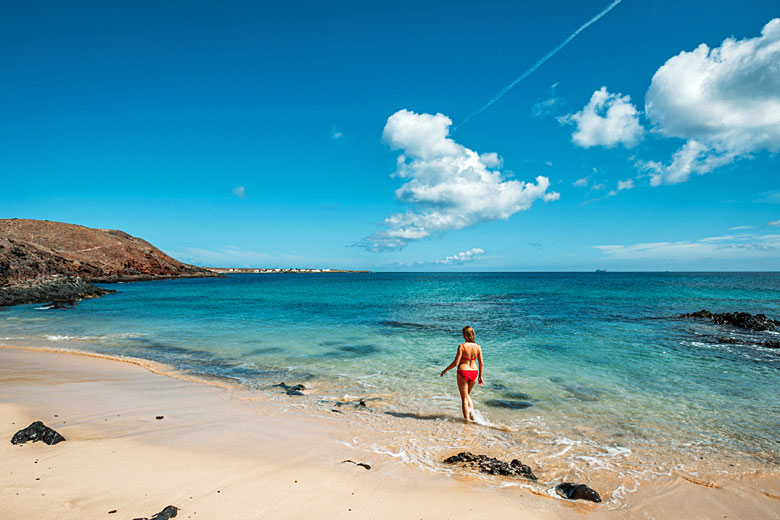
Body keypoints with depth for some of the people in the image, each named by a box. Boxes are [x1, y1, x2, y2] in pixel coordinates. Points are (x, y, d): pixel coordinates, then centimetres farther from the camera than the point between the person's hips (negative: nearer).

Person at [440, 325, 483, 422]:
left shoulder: (462, 346, -14)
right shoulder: (478, 347, -2)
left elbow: (456, 362, -15)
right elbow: (481, 364, 2)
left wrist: (445, 370, -1)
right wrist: (480, 376, 15)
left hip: (463, 372, -4)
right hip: (474, 373, 4)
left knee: (464, 398, 8)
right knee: (467, 394, 27)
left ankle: (467, 420, 10)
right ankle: (472, 411, 7)